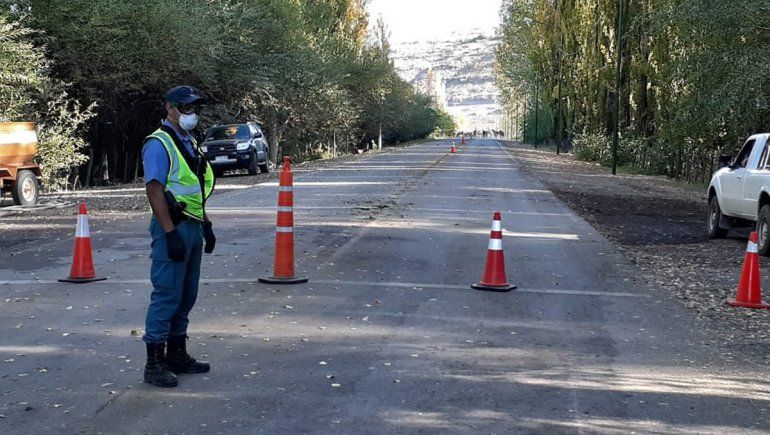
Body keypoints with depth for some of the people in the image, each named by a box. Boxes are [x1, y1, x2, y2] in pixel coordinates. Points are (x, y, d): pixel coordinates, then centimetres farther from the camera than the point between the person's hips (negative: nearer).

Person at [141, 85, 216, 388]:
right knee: (167, 295, -9)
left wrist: (206, 225, 20)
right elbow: (154, 190, -18)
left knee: (186, 295, 13)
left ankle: (177, 355, 23)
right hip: (173, 227, -9)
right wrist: (170, 233, -22)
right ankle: (154, 364, -4)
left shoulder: (190, 143, 18)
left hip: (193, 226, 9)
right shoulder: (159, 144, -11)